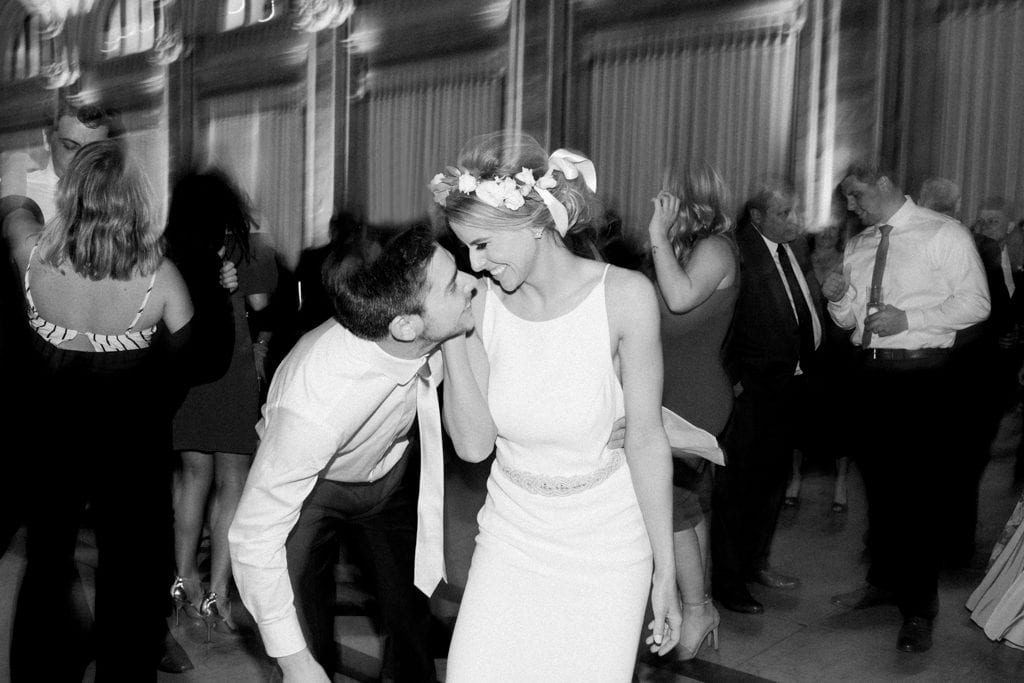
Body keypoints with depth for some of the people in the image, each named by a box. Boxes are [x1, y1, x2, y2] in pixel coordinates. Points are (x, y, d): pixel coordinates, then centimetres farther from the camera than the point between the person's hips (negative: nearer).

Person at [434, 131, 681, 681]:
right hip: (510, 538, 3)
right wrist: (451, 337, -20)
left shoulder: (624, 295, -17)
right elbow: (473, 445, -9)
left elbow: (646, 440, -12)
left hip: (606, 549, -2)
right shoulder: (481, 303, -9)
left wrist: (665, 572, -7)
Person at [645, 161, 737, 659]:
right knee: (689, 503, 15)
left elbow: (681, 298, -32)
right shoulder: (687, 248, 11)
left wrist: (659, 237, -25)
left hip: (689, 401, -9)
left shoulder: (714, 248, -15)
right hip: (686, 397, 9)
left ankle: (696, 607, 10)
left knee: (667, 502, -6)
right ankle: (698, 608, 27)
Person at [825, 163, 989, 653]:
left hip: (921, 376, -6)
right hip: (872, 372, 6)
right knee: (879, 483, 14)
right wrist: (839, 300, -5)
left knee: (918, 489, -4)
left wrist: (909, 318, -18)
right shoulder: (858, 246, 13)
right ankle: (883, 580, 30)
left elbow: (976, 303, -9)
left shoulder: (944, 234, -4)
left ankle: (919, 608, 8)